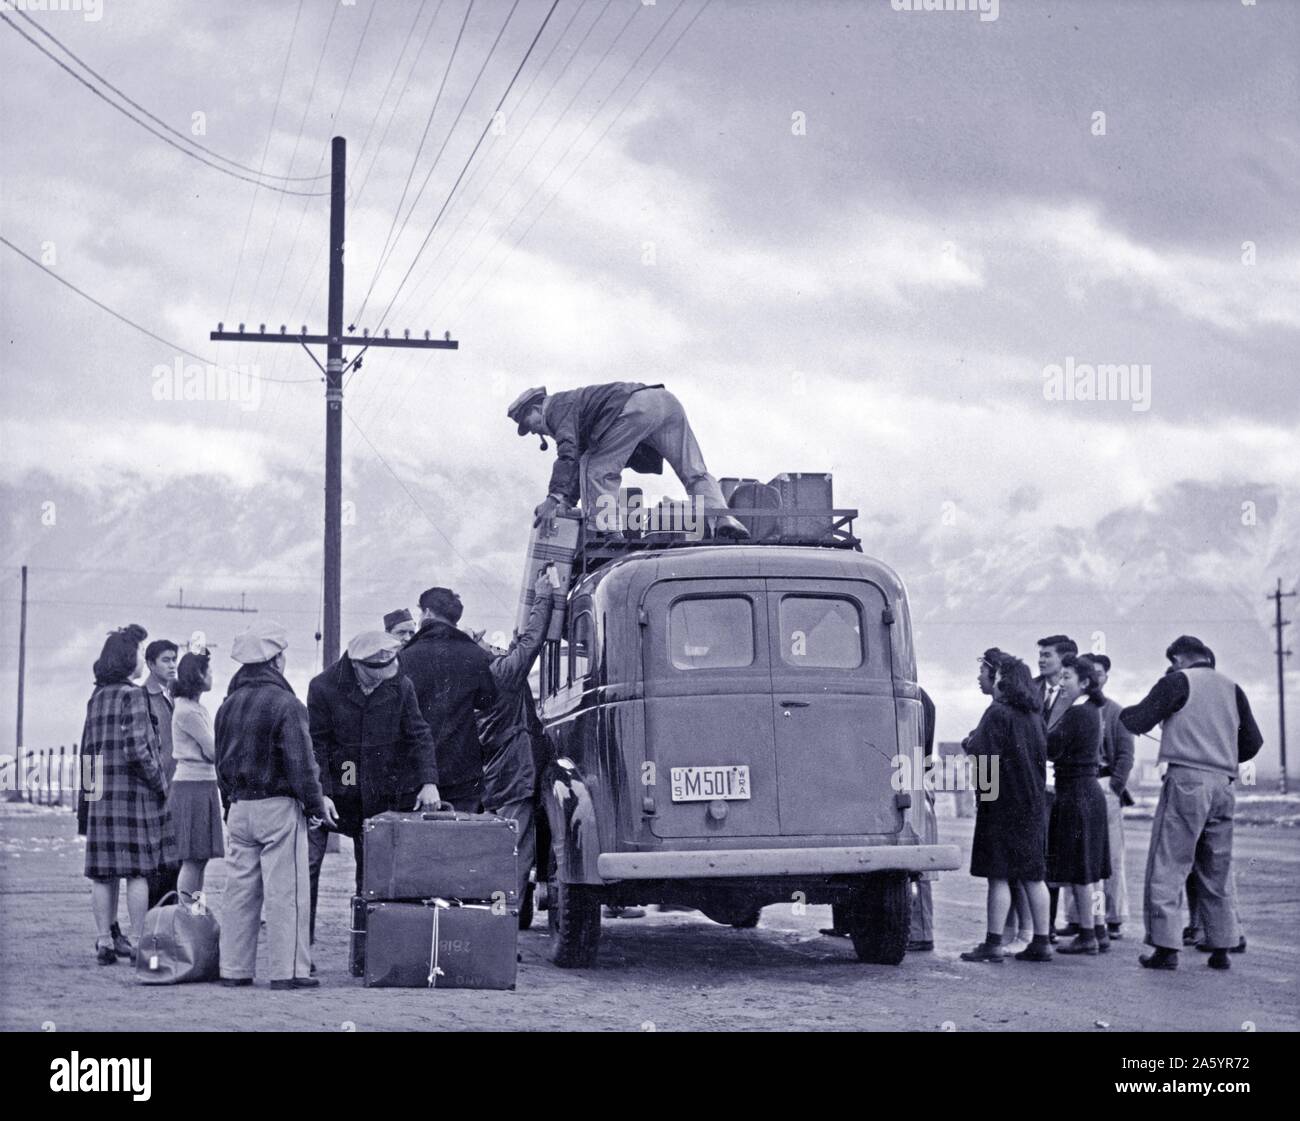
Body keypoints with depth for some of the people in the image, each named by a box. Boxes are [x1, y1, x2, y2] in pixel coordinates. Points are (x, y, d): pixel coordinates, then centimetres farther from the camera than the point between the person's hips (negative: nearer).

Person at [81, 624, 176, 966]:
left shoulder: (96, 697, 11)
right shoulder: (133, 696, -10)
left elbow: (88, 747, 15)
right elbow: (137, 748, -18)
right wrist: (159, 783, -7)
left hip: (102, 792, 7)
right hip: (134, 790, -7)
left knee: (103, 872, 7)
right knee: (139, 870, -2)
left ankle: (104, 941, 9)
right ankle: (136, 941, -2)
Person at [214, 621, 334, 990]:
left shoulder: (228, 704, 11)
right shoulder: (285, 704, -13)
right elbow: (300, 762, -15)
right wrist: (317, 804, -5)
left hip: (239, 807, 7)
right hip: (278, 807, -7)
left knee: (239, 888, 10)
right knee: (285, 890, -3)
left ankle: (234, 969, 12)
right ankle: (287, 970, -3)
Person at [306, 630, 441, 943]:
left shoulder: (400, 687, -6)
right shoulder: (323, 687, -13)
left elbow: (419, 735, -2)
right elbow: (315, 744, -9)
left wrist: (428, 781, -14)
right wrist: (320, 793, -17)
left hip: (376, 795, 2)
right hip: (331, 788, -2)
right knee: (308, 863, -7)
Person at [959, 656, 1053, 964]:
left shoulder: (998, 713, -13)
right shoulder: (1034, 716, 11)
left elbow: (981, 753, -20)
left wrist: (969, 742, 1)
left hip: (1002, 804, -8)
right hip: (1031, 804, 8)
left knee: (999, 875, -6)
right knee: (1032, 875, 10)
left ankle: (993, 943, -5)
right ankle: (1041, 942, 11)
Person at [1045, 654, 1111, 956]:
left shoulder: (1076, 713, -16)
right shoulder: (1092, 711, 13)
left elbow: (1050, 748, -20)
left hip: (1075, 793, -9)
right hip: (1090, 791, 9)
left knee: (1078, 869, -3)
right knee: (1090, 869, 13)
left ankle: (1087, 936, 1)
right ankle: (1099, 932, 17)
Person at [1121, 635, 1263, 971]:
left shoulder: (1178, 681, -2)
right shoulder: (1231, 687, 14)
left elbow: (1137, 721, -8)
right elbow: (1253, 742, 14)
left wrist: (1125, 713, 13)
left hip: (1187, 780, -6)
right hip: (1223, 784, 6)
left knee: (1168, 868, -3)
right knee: (1217, 873, 13)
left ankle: (1166, 948, -7)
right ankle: (1221, 948, 13)